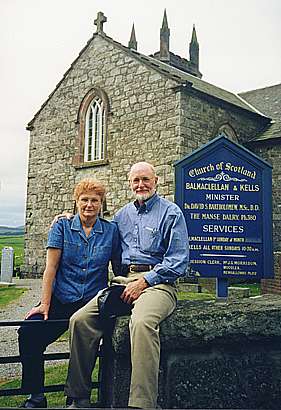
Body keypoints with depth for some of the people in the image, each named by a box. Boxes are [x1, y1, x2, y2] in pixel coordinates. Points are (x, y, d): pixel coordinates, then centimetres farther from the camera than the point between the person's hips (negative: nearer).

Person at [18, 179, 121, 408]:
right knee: (28, 334, -22)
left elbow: (119, 268, 9)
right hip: (61, 300, 1)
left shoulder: (111, 230, 6)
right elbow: (51, 267, -1)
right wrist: (45, 304, -7)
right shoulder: (62, 227, 5)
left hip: (94, 303, 0)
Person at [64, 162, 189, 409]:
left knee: (142, 322, -37)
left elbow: (178, 261, -4)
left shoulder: (171, 212, 3)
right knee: (80, 319, -15)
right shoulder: (122, 215, 21)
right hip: (124, 280, 6)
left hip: (157, 281, -5)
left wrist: (144, 282, -13)